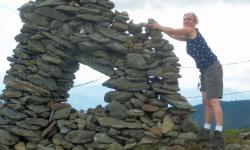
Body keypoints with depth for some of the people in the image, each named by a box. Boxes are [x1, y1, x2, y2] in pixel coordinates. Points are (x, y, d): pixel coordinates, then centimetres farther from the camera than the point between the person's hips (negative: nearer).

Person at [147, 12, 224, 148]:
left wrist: (158, 26, 11)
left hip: (212, 68, -10)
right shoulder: (188, 37, 16)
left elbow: (172, 31, -2)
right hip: (205, 70, 10)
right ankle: (206, 132, 15)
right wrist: (159, 27, 28)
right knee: (206, 101, 10)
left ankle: (218, 136, -20)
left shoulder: (192, 30, -9)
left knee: (213, 101, -16)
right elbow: (174, 36, 31)